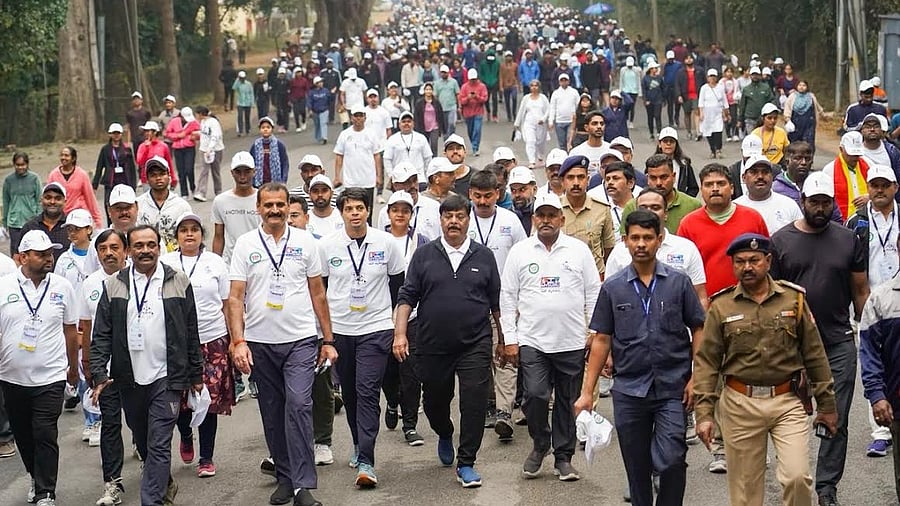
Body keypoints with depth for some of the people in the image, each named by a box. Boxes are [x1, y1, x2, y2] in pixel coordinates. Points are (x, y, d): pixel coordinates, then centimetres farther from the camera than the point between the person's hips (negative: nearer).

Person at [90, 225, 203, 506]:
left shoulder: (178, 282, 1)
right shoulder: (114, 286, 3)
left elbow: (191, 332, 5)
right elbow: (101, 334, 2)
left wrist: (195, 374, 5)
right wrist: (98, 374, -7)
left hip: (166, 378, -3)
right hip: (129, 380, 3)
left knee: (159, 445, -8)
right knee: (142, 441, 17)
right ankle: (164, 483, 38)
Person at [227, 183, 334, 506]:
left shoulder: (304, 241, 3)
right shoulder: (245, 244, 1)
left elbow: (318, 293, 8)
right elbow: (235, 298, -2)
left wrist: (328, 340, 7)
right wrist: (238, 341, -13)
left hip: (300, 340, -1)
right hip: (260, 342, 1)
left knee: (299, 406, -14)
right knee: (272, 414, 10)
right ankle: (285, 477, 24)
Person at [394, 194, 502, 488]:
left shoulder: (484, 257, 5)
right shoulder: (424, 255, 4)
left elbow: (496, 302, 11)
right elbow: (407, 296, 2)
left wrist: (505, 338, 12)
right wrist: (400, 333, -8)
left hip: (474, 345, -1)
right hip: (432, 346, 1)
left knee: (475, 403, -8)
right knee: (434, 401, 14)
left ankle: (466, 464, 3)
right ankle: (445, 436, 46)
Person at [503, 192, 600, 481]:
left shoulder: (579, 250, 4)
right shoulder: (520, 252, 4)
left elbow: (593, 295, 6)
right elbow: (507, 297, 5)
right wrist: (510, 339, 0)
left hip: (572, 341, 1)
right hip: (532, 341, -1)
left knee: (568, 402, 7)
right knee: (534, 395, -13)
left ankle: (563, 457, 21)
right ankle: (540, 444, 12)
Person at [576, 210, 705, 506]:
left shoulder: (679, 283, 2)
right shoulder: (612, 289, 5)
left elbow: (698, 330, 4)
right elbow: (601, 340, 7)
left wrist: (696, 379, -5)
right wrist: (587, 392, 3)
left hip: (672, 389, -2)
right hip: (628, 390, 2)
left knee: (671, 461, -12)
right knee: (637, 469, 9)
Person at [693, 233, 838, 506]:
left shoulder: (793, 299, 3)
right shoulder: (721, 307, 1)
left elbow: (815, 355, 8)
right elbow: (706, 363, 1)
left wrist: (826, 404, 9)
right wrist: (704, 413, -6)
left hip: (788, 401, 0)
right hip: (740, 404, 0)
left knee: (797, 477, -12)